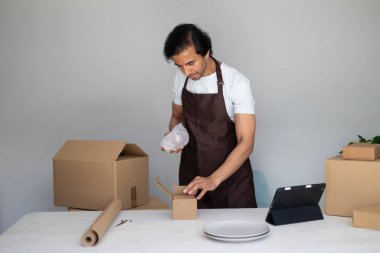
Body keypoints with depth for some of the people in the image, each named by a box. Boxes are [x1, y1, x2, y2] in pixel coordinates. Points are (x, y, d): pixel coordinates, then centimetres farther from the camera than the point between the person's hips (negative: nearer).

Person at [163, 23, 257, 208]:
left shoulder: (236, 82, -18)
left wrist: (214, 179, -30)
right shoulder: (180, 77, -3)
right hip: (191, 176, 4)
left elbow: (246, 144, -21)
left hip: (231, 175, -3)